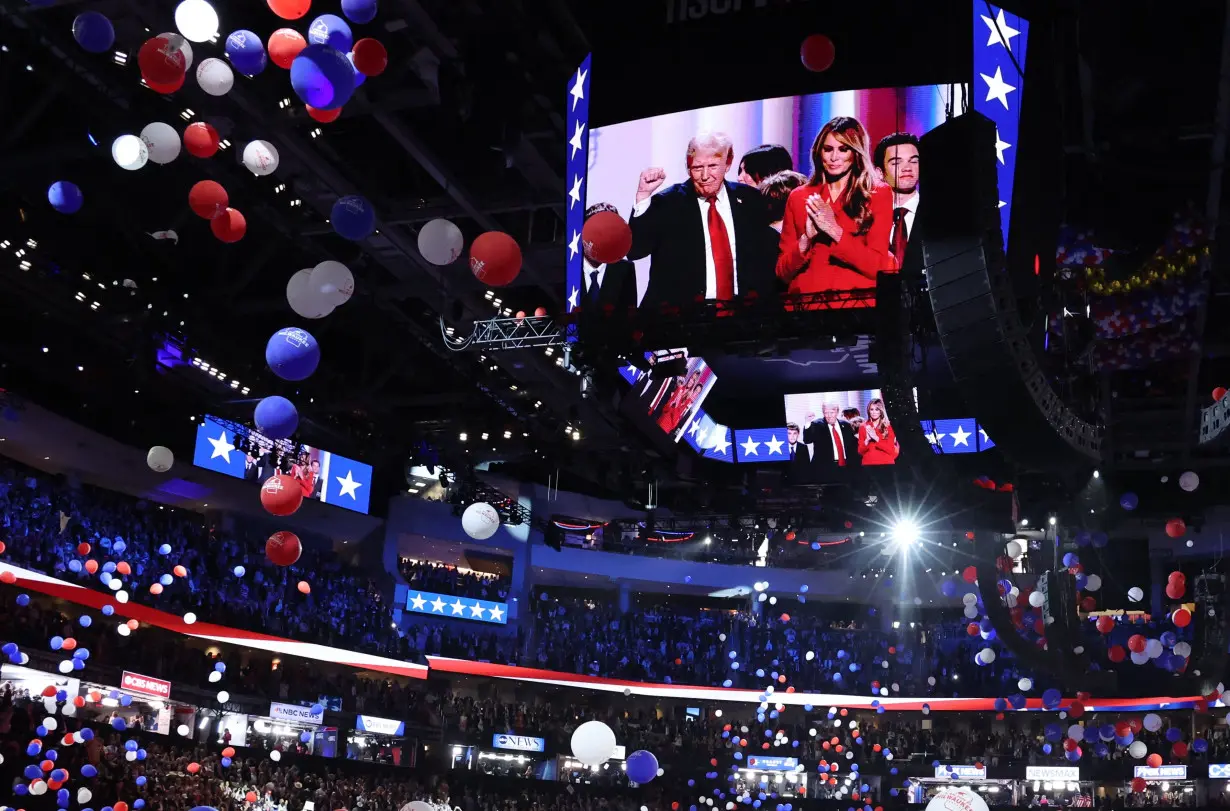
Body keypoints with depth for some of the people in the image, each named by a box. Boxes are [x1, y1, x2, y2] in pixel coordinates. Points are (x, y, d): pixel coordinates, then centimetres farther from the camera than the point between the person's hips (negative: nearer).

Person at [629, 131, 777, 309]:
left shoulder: (749, 200, 10)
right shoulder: (667, 203, 2)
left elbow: (766, 256, 16)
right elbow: (635, 251, -7)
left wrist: (762, 304, 3)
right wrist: (643, 196, -13)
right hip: (680, 311, -3)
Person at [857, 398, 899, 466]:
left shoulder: (887, 427, 3)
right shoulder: (863, 427, 5)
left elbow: (892, 450, -6)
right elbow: (860, 452, 2)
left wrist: (876, 438, -14)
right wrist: (867, 440, -15)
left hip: (886, 464, -1)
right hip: (868, 464, 1)